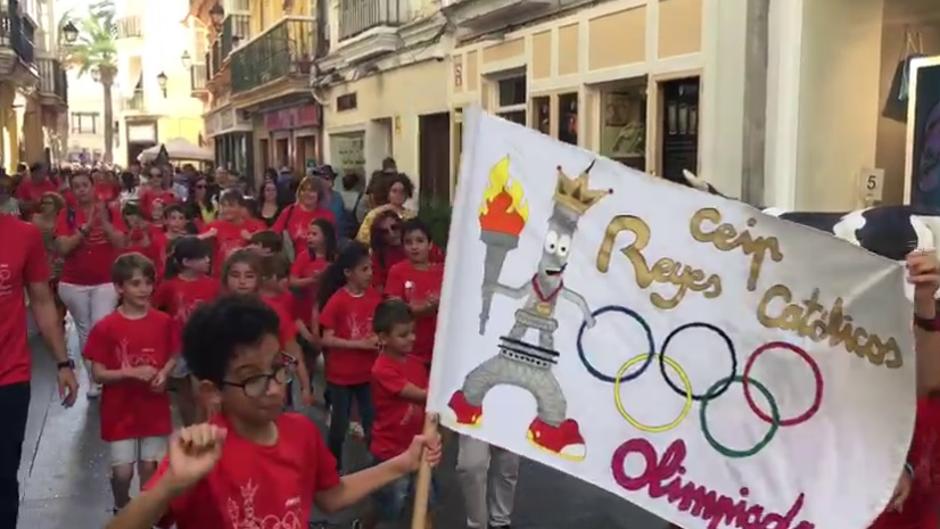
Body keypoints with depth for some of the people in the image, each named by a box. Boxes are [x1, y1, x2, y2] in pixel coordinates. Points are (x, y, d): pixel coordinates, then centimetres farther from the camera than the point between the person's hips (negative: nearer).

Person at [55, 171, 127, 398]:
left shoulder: (110, 211, -2)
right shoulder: (66, 214, -3)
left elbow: (120, 244, -10)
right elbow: (63, 248, -13)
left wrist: (104, 222, -23)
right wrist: (86, 227, -22)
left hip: (105, 282, -1)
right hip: (74, 284, 1)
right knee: (84, 331, 9)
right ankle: (93, 379, 18)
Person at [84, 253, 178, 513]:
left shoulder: (164, 322, -4)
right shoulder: (105, 327, -11)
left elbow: (173, 356, 8)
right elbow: (98, 374, -9)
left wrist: (164, 374, -12)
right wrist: (132, 373, -22)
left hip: (154, 408, 2)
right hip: (120, 410, -2)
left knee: (149, 467, 9)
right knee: (122, 471, 0)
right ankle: (121, 509, 30)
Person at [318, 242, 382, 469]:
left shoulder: (374, 295, -2)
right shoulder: (337, 301, -15)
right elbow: (327, 340, -15)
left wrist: (380, 339, -10)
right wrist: (360, 344, -21)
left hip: (368, 373, 3)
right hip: (341, 375, -3)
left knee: (373, 424, 6)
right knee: (339, 426, 12)